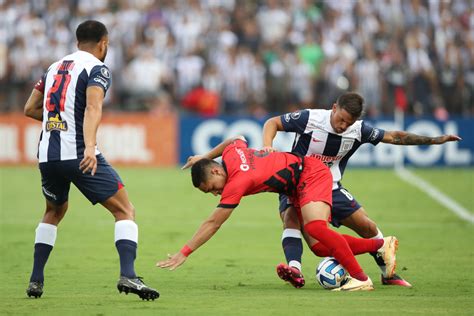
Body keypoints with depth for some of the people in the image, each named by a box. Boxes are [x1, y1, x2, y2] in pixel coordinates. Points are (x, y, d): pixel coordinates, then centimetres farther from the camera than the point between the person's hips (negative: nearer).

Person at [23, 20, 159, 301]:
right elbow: (93, 108, -21)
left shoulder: (55, 67, 19)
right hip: (79, 155, -7)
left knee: (55, 212, 30)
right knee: (125, 211, -1)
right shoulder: (97, 69, -2)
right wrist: (90, 146, -34)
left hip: (47, 156, 7)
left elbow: (30, 109, 27)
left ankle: (36, 280, 24)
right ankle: (128, 275, -19)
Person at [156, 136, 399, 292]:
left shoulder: (238, 182, -28)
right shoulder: (231, 152, -5)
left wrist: (184, 253, -24)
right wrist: (205, 157, 26)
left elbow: (212, 224, -26)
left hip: (311, 174, -10)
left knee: (315, 227, -32)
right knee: (322, 246, 1)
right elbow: (238, 139, 23)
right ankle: (382, 245, 9)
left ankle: (360, 278, -29)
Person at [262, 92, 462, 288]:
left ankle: (389, 273, 22)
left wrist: (434, 140, -2)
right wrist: (267, 146, -32)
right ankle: (294, 269, -49)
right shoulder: (310, 118, -21)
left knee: (368, 227, 3)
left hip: (331, 189, 4)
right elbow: (273, 123, -11)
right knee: (291, 218, -34)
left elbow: (393, 137, 0)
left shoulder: (358, 130, -10)